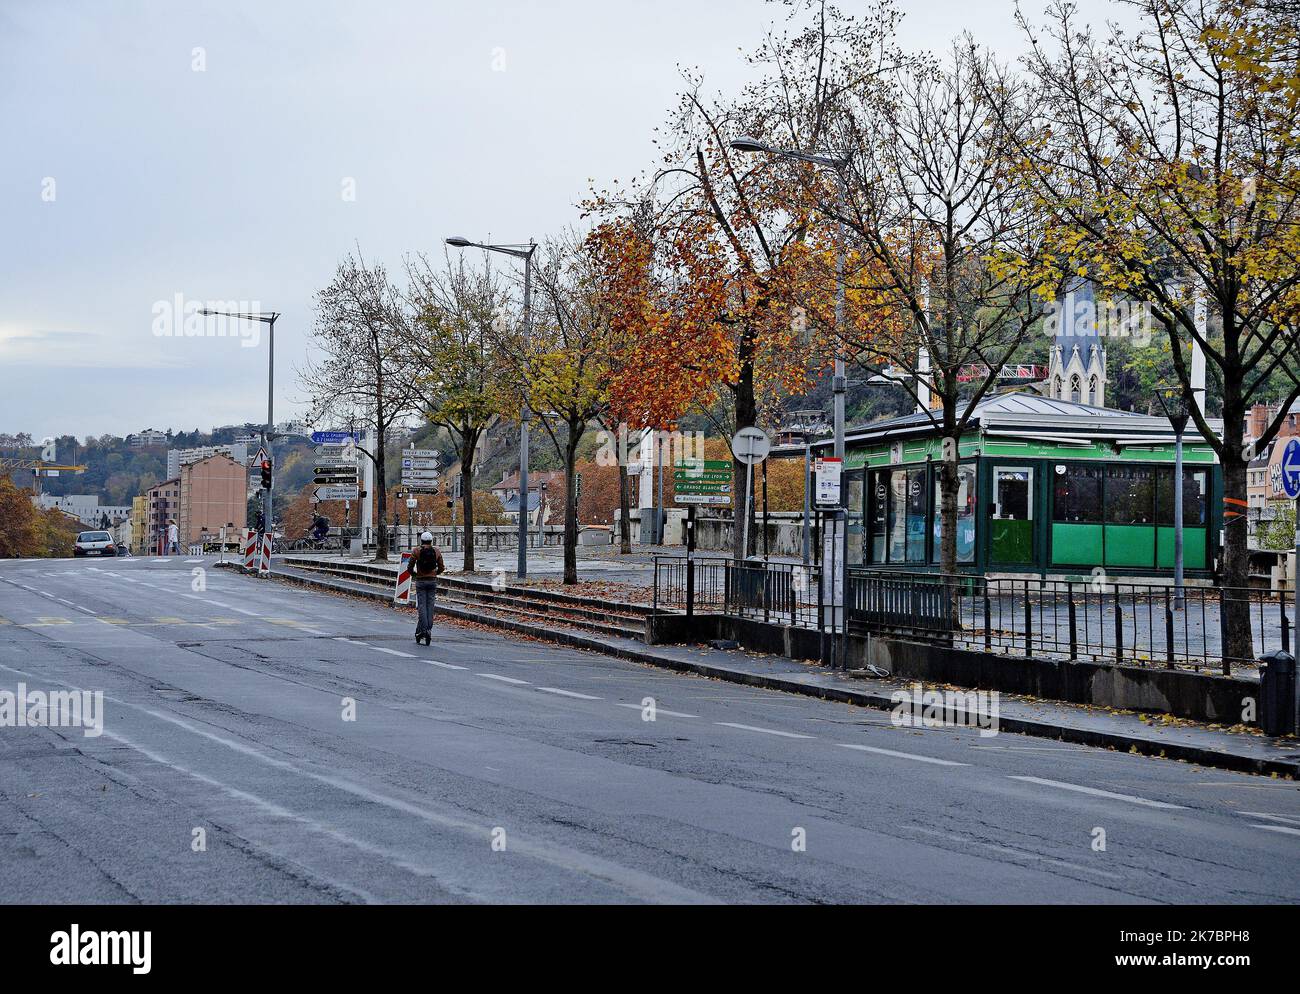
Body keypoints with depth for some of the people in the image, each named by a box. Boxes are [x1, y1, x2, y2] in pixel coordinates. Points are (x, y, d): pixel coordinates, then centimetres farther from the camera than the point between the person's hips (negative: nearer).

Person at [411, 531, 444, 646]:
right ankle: (429, 629, 6)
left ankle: (423, 629, -8)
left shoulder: (417, 551, -5)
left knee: (421, 605, -1)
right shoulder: (436, 551, 3)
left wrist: (413, 574, 16)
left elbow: (410, 567, -4)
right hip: (433, 581, 2)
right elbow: (441, 567, 7)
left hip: (420, 581, -2)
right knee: (430, 605, 7)